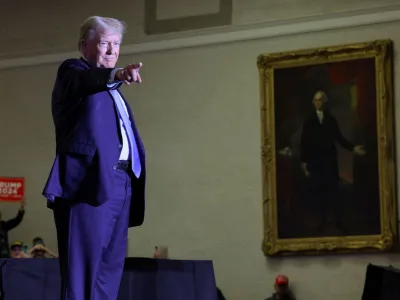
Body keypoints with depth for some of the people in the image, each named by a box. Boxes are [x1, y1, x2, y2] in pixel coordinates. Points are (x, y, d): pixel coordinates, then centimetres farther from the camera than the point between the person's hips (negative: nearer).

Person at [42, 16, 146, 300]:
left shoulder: (112, 88, 26)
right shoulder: (72, 71, 1)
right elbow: (86, 82, -24)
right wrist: (116, 75, -42)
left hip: (119, 181, 8)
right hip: (88, 180, -8)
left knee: (110, 265, 6)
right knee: (82, 264, -11)